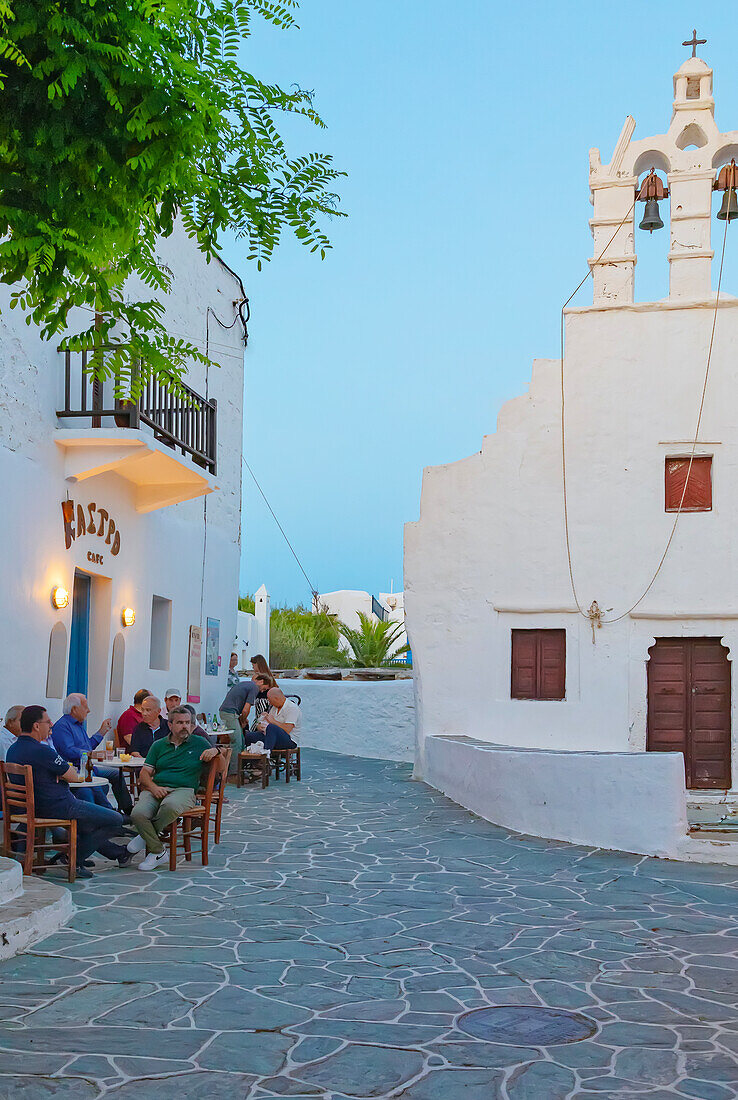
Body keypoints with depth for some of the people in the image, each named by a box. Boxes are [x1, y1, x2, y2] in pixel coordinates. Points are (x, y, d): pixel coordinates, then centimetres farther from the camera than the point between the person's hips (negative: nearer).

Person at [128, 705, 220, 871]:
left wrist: (215, 751, -5)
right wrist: (154, 787, -10)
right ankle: (158, 852, -14)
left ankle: (147, 836, -11)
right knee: (138, 814, -31)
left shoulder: (199, 743, 15)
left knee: (170, 806, -39)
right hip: (156, 789, 2)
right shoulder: (158, 745, 19)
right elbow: (144, 774, 13)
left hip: (184, 790, -2)